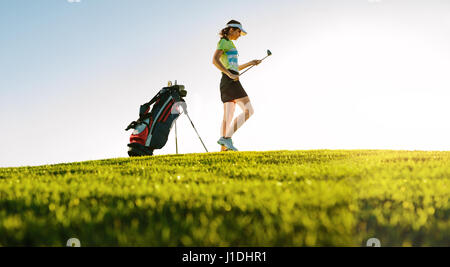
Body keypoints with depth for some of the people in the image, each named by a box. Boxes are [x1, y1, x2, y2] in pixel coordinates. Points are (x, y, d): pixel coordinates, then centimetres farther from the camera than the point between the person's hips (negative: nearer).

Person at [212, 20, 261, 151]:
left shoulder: (229, 45, 28)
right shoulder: (224, 42, -2)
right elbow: (215, 60, -16)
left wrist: (251, 63, 28)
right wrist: (230, 74, -22)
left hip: (227, 84, 10)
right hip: (230, 82, -10)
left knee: (228, 118, 2)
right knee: (248, 111, -13)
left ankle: (224, 148, -3)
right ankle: (226, 138, -20)